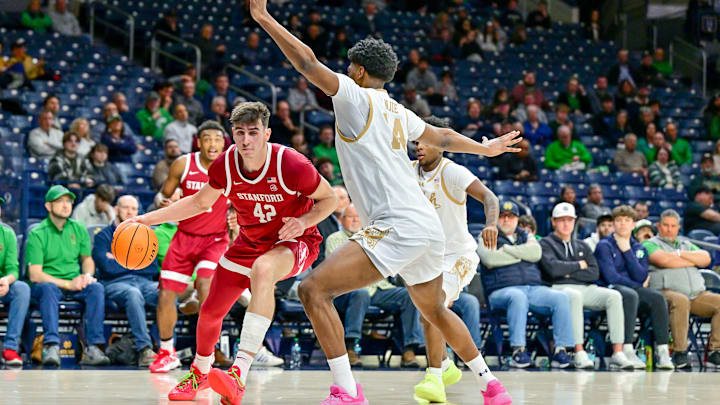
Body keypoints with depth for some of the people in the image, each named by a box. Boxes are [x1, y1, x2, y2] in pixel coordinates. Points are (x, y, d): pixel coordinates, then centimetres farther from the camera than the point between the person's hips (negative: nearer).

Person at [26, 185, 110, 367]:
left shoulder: (79, 229, 9)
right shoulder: (37, 234, -6)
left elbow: (87, 259, 21)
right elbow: (35, 275, -13)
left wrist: (87, 275, -3)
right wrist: (67, 284, -20)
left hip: (74, 285, 4)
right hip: (47, 284, -4)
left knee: (96, 288, -26)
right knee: (48, 288, -38)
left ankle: (92, 348, -33)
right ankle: (51, 347, -48)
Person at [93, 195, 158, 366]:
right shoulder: (104, 236, 13)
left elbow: (153, 268, 6)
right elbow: (108, 267, -5)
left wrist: (120, 262, 2)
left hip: (144, 282, 3)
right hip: (115, 283, -3)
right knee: (134, 294, -39)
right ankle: (144, 350, -47)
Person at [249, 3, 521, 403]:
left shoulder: (356, 97, -1)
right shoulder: (398, 112, 21)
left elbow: (308, 62, -10)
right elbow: (443, 136, 37)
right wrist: (486, 148, 56)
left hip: (398, 227, -9)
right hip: (428, 225, 9)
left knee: (315, 288, -16)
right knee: (435, 310, 30)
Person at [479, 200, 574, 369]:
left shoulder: (526, 235, 25)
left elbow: (536, 253, 2)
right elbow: (490, 259, -8)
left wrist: (506, 249, -2)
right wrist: (523, 253, 3)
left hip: (534, 288, 4)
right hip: (502, 290, -4)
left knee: (561, 298, -22)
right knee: (518, 297, -39)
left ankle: (561, 349, -25)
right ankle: (518, 351, -41)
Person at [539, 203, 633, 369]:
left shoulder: (582, 246, 25)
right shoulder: (545, 244, 11)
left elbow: (594, 273, 10)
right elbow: (553, 269, -10)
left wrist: (568, 273, -2)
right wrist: (579, 265, 2)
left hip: (587, 288, 5)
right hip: (559, 288, -5)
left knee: (614, 296, -23)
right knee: (575, 296, -40)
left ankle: (618, 353, -30)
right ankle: (579, 353, -43)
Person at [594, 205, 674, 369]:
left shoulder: (639, 249, 18)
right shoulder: (604, 245, 4)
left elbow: (641, 277, 2)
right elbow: (611, 276, -8)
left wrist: (627, 251, -2)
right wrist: (639, 286, -4)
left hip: (634, 288, 5)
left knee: (657, 297, -27)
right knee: (630, 295, -38)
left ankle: (663, 352, -33)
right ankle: (627, 350, -44)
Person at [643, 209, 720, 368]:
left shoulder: (686, 245, 30)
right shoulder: (650, 244, 12)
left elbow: (706, 259, 12)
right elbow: (663, 260, -9)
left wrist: (680, 254, 1)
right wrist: (693, 261, 5)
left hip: (697, 295, 6)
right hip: (667, 292, -6)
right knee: (680, 301, -40)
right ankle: (679, 353, -35)